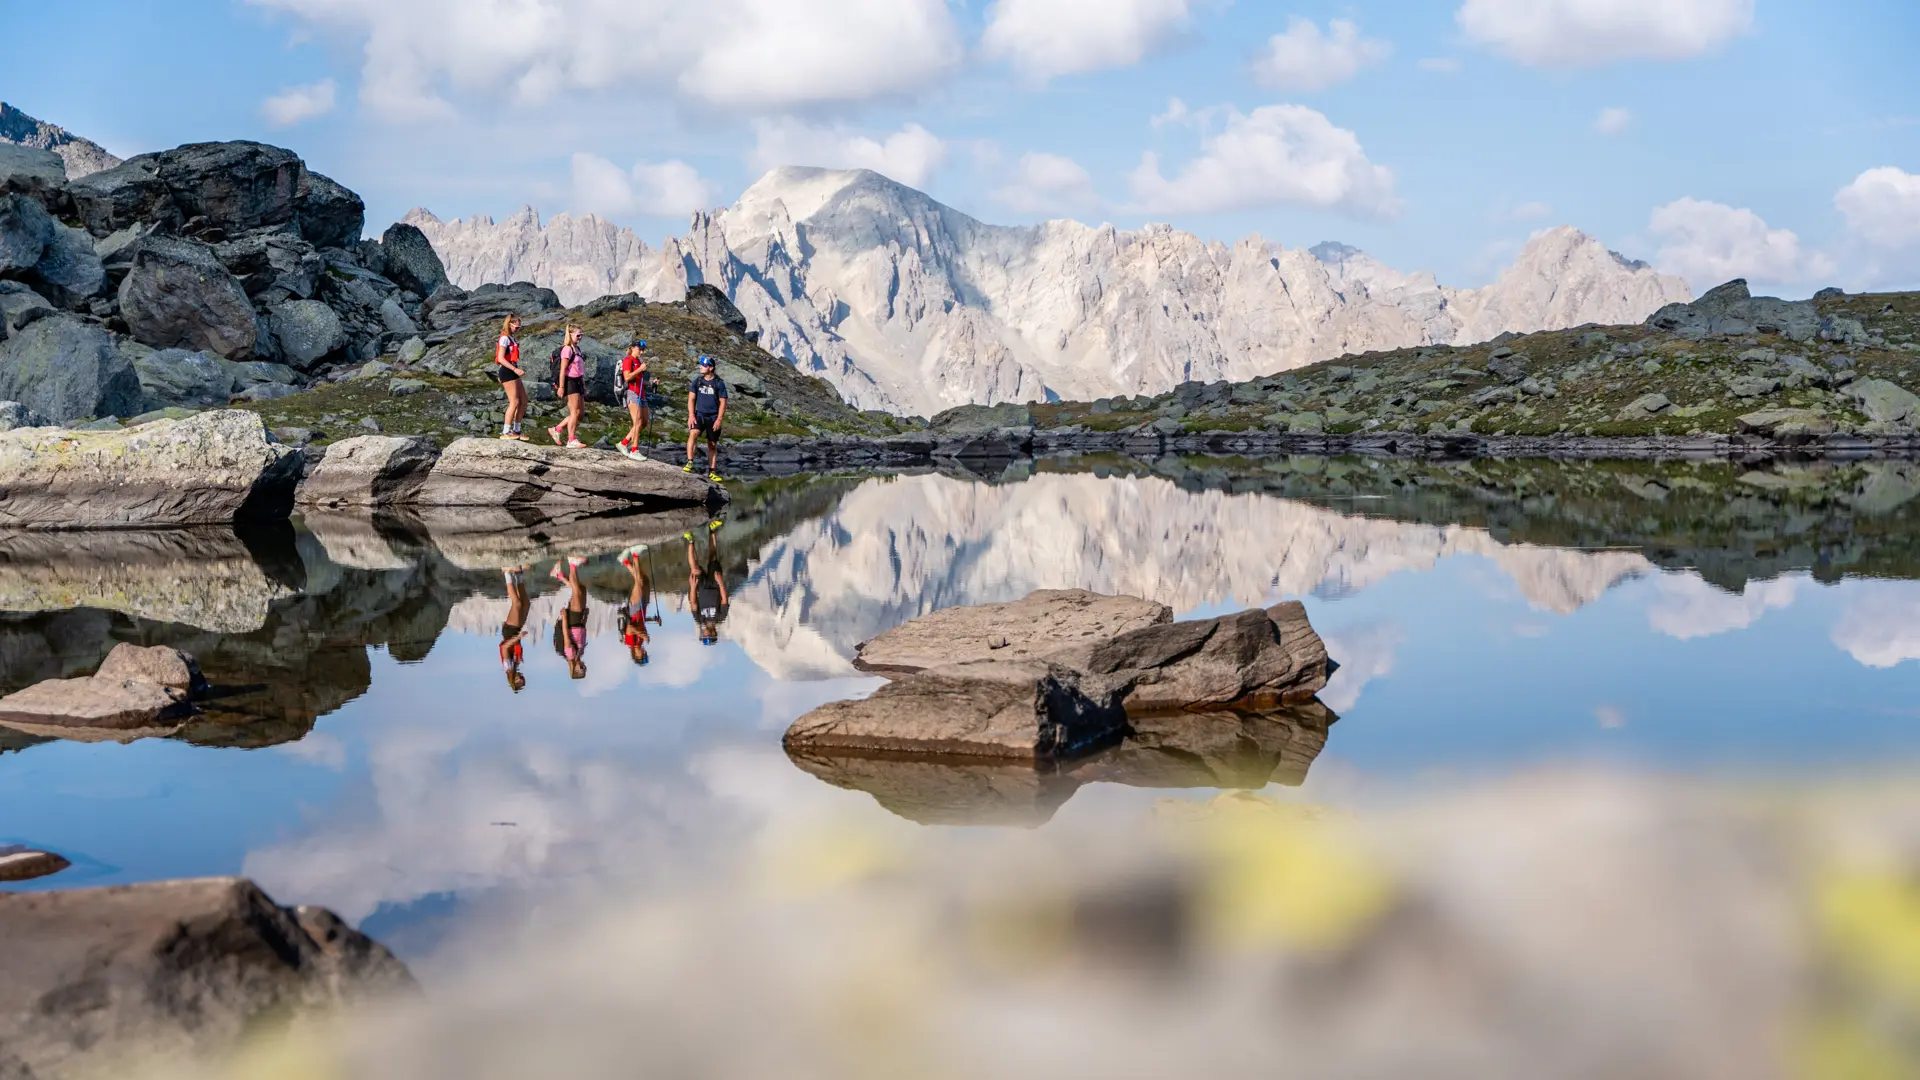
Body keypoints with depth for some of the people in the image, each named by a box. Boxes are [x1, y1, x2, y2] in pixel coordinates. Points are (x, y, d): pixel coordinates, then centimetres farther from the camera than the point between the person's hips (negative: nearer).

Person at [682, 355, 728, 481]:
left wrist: (719, 420, -11)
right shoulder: (697, 380, 2)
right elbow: (691, 398, 3)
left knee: (712, 445, 7)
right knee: (693, 433, -26)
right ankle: (689, 463, -27)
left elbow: (723, 402, -4)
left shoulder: (719, 383, -5)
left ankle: (712, 471, 17)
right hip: (699, 414, 1)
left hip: (714, 417, -1)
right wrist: (691, 415, -8)